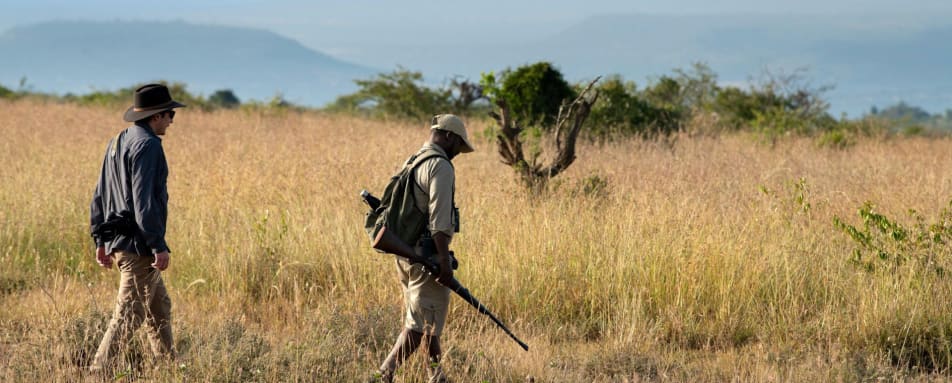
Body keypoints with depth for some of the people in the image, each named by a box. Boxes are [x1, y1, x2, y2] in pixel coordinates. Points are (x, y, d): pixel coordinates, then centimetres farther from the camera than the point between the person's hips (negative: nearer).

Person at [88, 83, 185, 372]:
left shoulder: (116, 143, 14)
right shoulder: (147, 145, -15)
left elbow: (99, 196, 17)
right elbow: (144, 200, -22)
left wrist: (101, 241, 21)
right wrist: (159, 246, -22)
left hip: (117, 240, 10)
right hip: (139, 243, -10)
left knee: (159, 308, 19)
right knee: (130, 313, -7)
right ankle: (100, 369, -9)